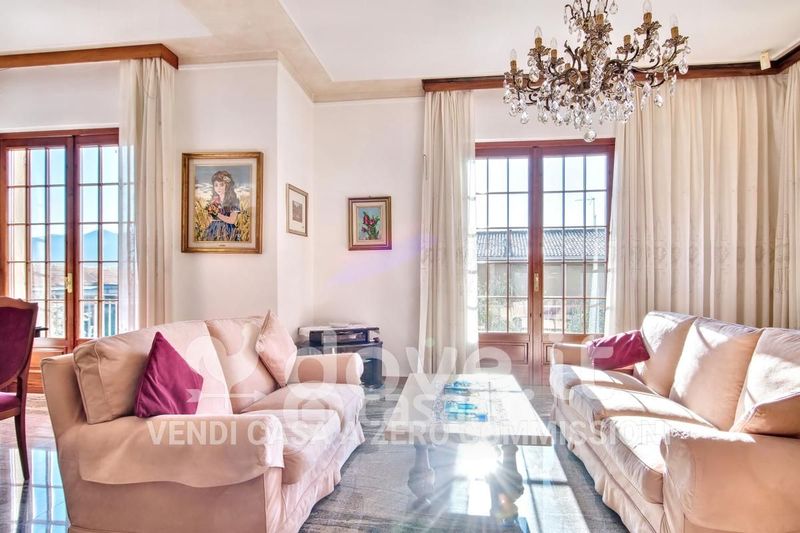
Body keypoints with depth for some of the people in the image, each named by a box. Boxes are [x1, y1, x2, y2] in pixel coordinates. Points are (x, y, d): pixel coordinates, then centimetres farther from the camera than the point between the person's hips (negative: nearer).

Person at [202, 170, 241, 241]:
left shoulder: (233, 201, -6)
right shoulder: (214, 201, 9)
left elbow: (232, 220, -14)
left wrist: (217, 213, -9)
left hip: (228, 233, -4)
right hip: (214, 232, 4)